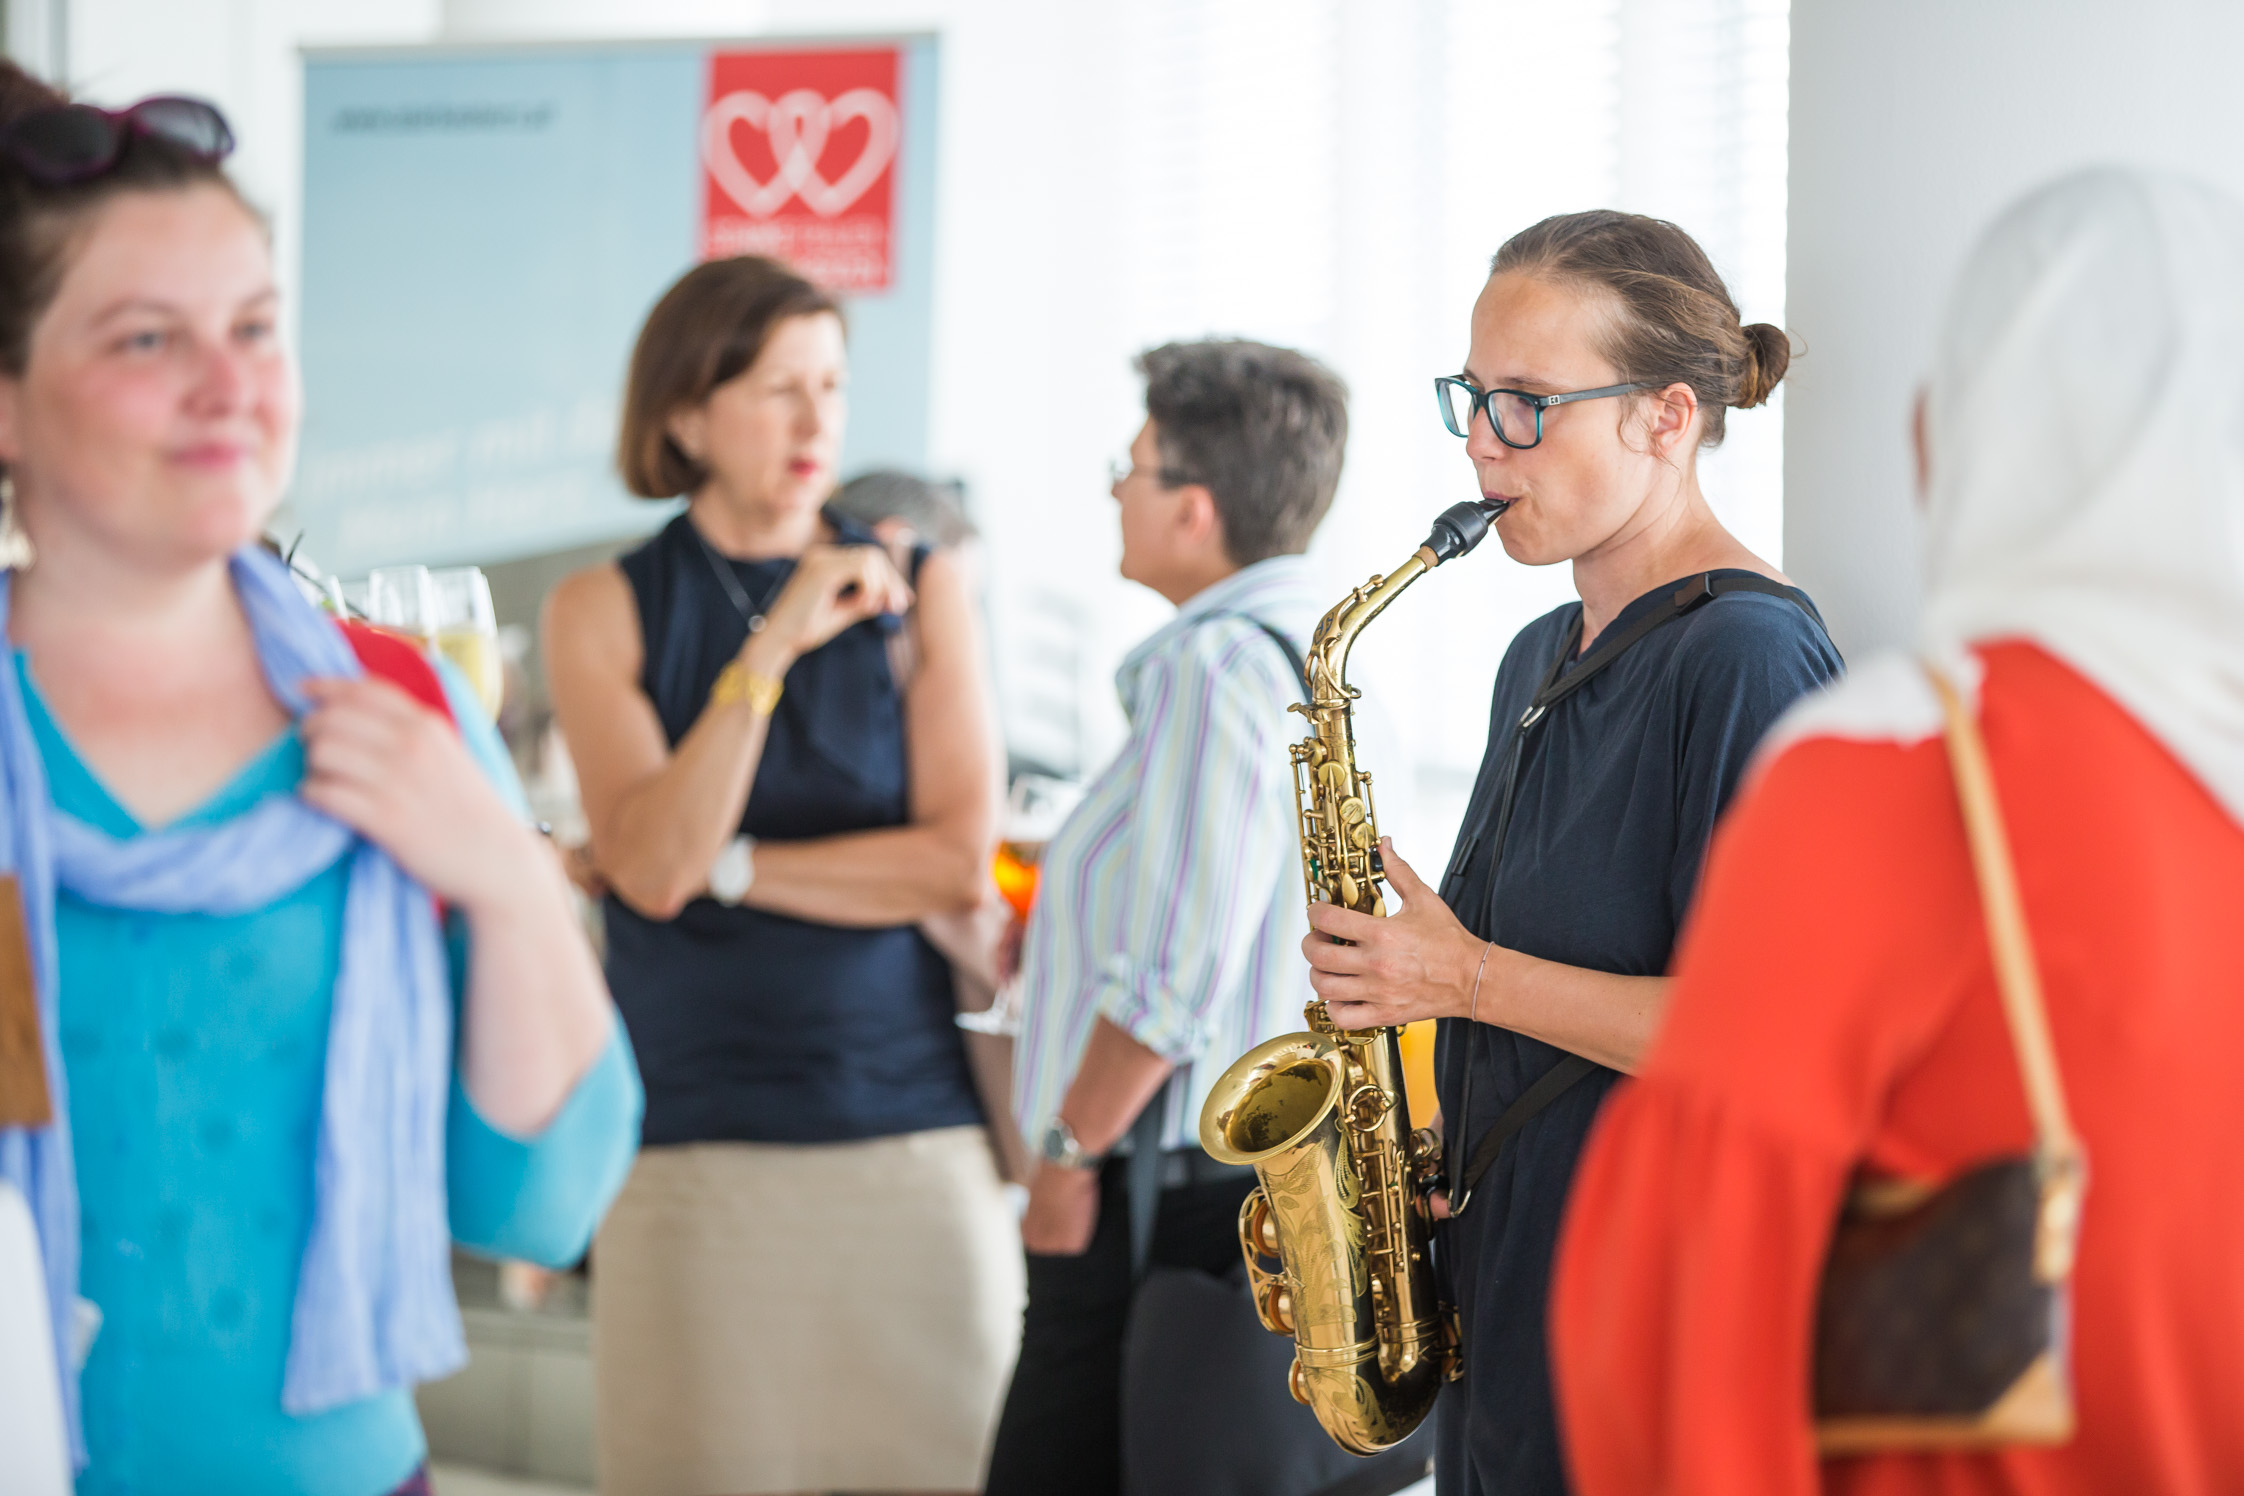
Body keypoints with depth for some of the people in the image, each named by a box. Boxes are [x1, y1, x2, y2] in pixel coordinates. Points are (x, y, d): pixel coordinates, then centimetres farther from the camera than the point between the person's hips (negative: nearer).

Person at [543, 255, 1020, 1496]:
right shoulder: (604, 610, 5)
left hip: (912, 1127, 1)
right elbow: (650, 867, -9)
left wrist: (723, 864, -5)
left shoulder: (917, 588, 9)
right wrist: (771, 650, -14)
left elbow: (959, 862, 0)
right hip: (691, 1145, -1)